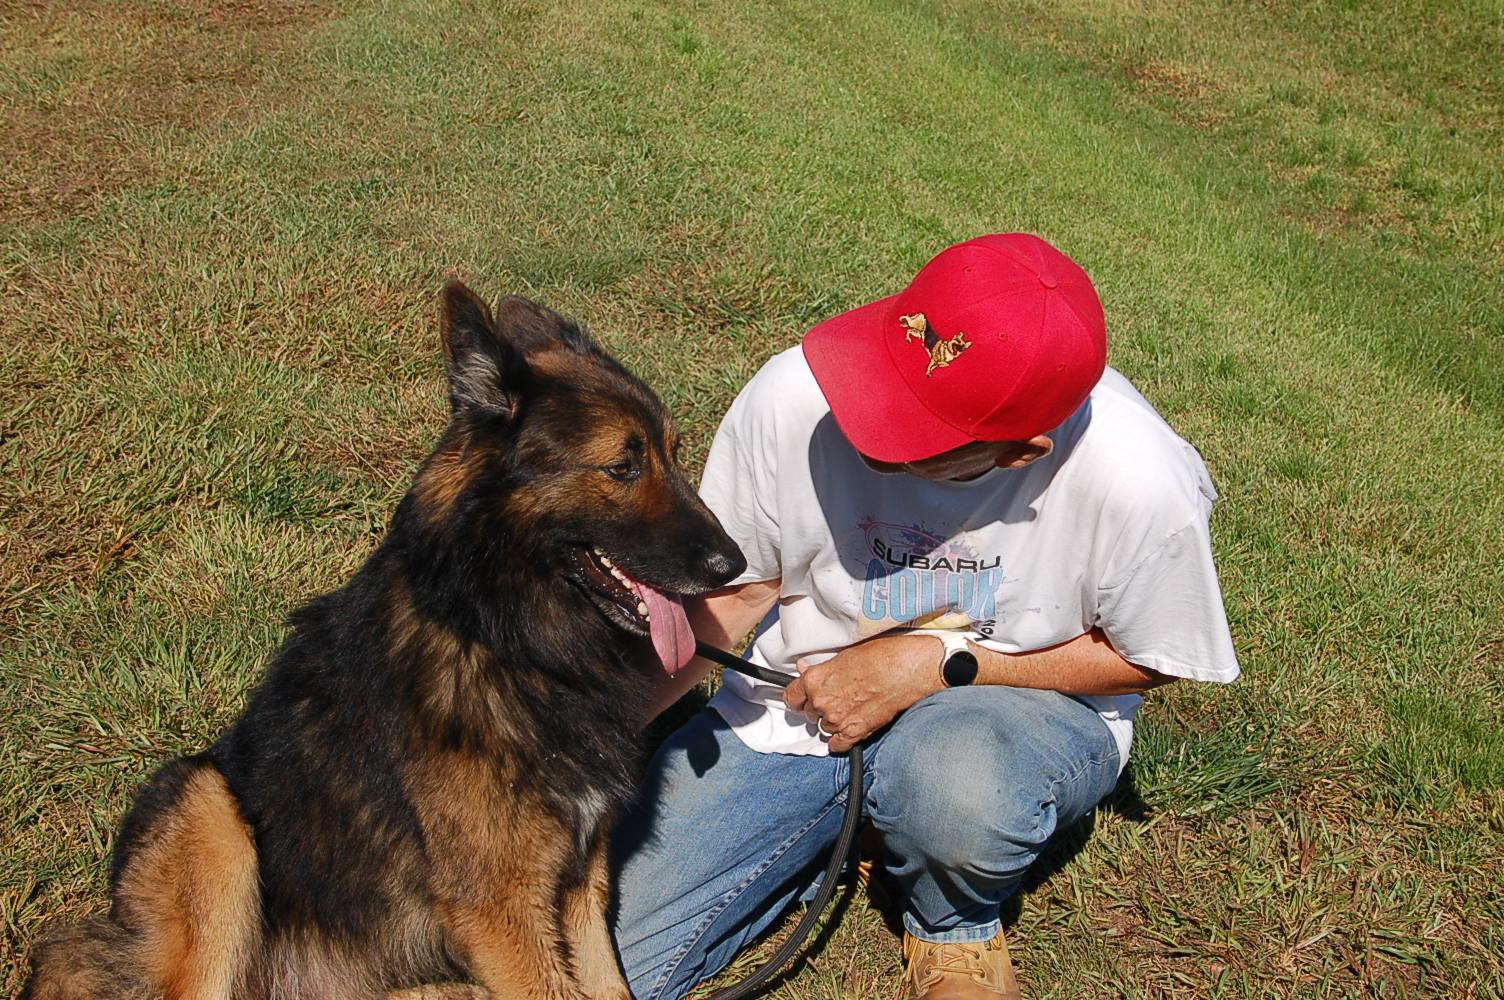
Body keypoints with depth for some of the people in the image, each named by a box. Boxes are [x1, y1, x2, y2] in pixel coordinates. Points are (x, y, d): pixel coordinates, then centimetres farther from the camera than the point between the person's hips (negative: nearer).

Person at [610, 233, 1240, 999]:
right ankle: (841, 835, 18)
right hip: (803, 701, 2)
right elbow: (732, 588, -7)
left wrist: (934, 664, -22)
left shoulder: (1139, 480, -30)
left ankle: (956, 927, -2)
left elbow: (1148, 659, -10)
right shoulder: (795, 396, -26)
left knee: (957, 783, -42)